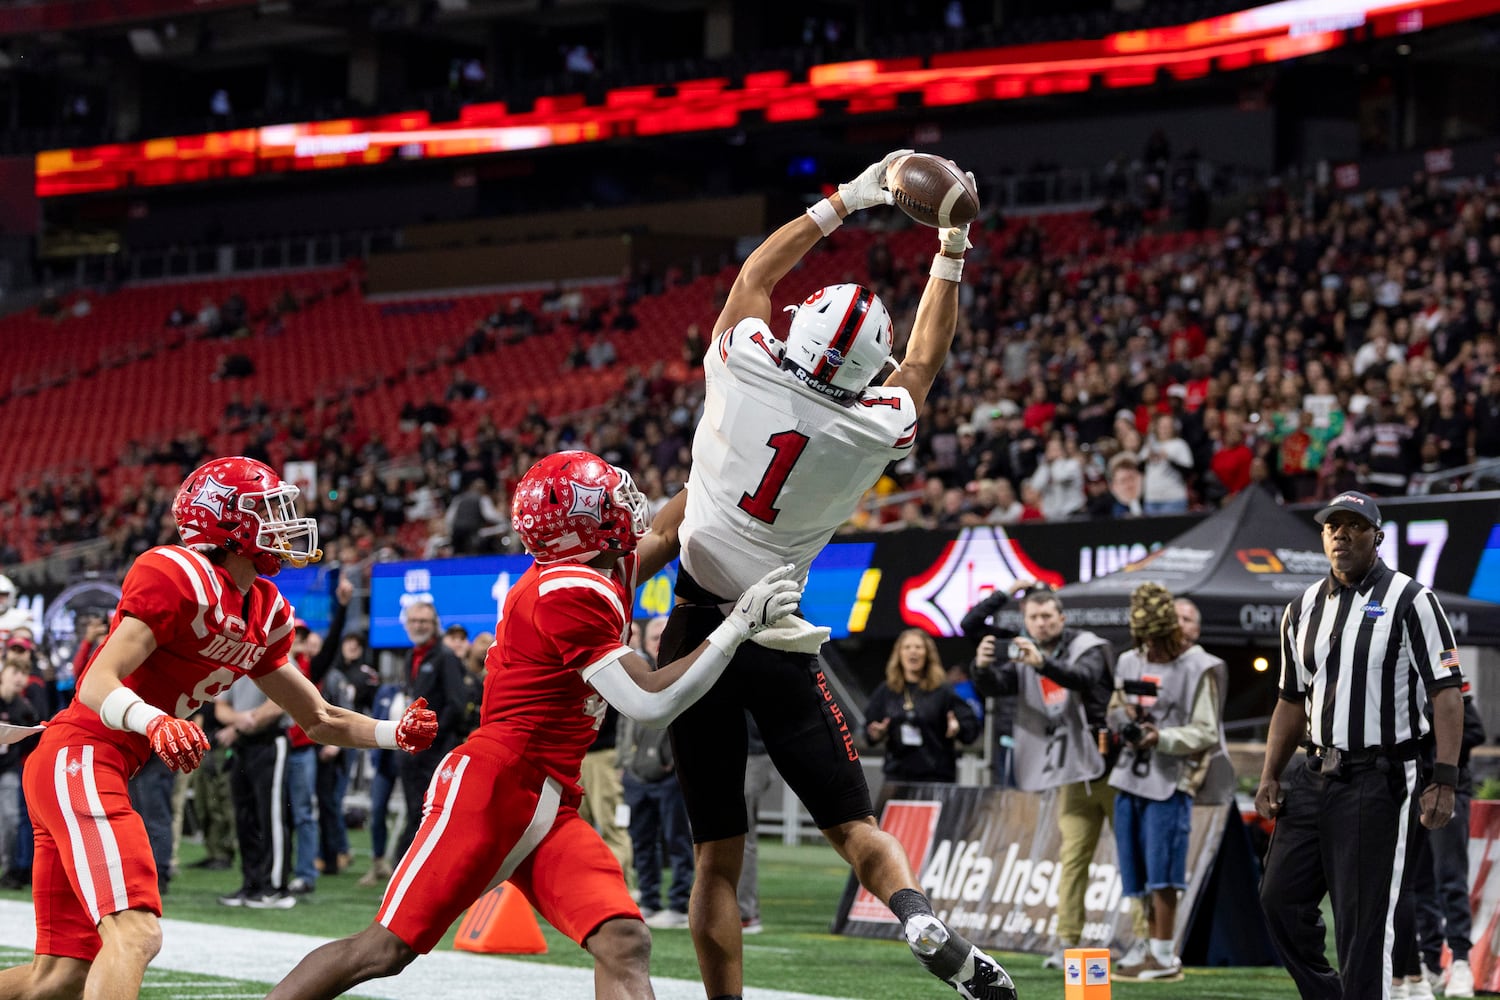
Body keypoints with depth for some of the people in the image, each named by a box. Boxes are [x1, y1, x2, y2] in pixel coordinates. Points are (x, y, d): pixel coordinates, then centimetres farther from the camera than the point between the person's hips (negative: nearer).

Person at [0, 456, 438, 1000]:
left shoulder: (263, 614, 14)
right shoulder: (178, 576, -14)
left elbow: (318, 720, 23)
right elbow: (98, 685, -21)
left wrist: (396, 733, 8)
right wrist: (153, 722, -40)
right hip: (78, 757, -10)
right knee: (135, 933, -24)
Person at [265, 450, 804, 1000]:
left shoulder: (605, 572, 12)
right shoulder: (573, 593, -16)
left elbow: (666, 533, 33)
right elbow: (651, 703, -17)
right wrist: (739, 625, -12)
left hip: (549, 808, 9)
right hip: (493, 786, -9)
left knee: (624, 945, -10)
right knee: (385, 949, -8)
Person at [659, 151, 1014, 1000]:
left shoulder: (746, 372, -9)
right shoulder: (876, 429, -7)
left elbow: (758, 274, 11)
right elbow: (925, 360, 15)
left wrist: (851, 199, 18)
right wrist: (951, 251, 24)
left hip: (697, 633, 0)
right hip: (778, 642, 0)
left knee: (718, 852, 5)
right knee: (854, 823, 6)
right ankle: (923, 922, -20)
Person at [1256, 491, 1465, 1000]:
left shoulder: (1410, 601, -6)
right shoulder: (1303, 609, 13)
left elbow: (1447, 693, -11)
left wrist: (1444, 781, -20)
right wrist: (1270, 777, 11)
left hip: (1378, 781, -7)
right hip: (1313, 778, 7)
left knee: (1364, 919, -7)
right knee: (1280, 897, 7)